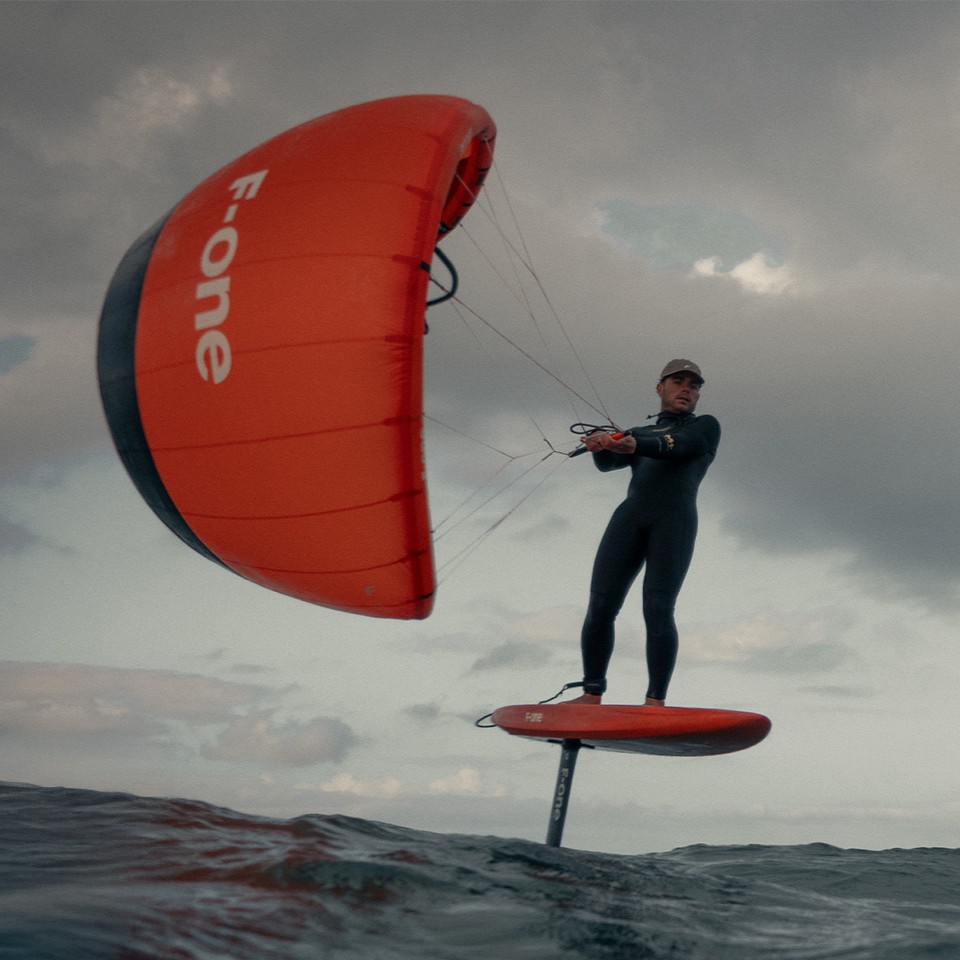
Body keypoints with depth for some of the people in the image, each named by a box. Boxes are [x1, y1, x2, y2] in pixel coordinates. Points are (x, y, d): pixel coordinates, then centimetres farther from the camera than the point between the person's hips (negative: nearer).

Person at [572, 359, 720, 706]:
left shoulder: (706, 427, 19)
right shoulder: (636, 433, 31)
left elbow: (674, 446, -3)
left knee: (657, 611, -16)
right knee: (600, 607, -7)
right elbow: (607, 463, 10)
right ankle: (591, 695, -1)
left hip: (676, 519, -3)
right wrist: (601, 444, -15)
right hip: (630, 515, 4)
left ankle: (655, 702, -16)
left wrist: (630, 444, -23)